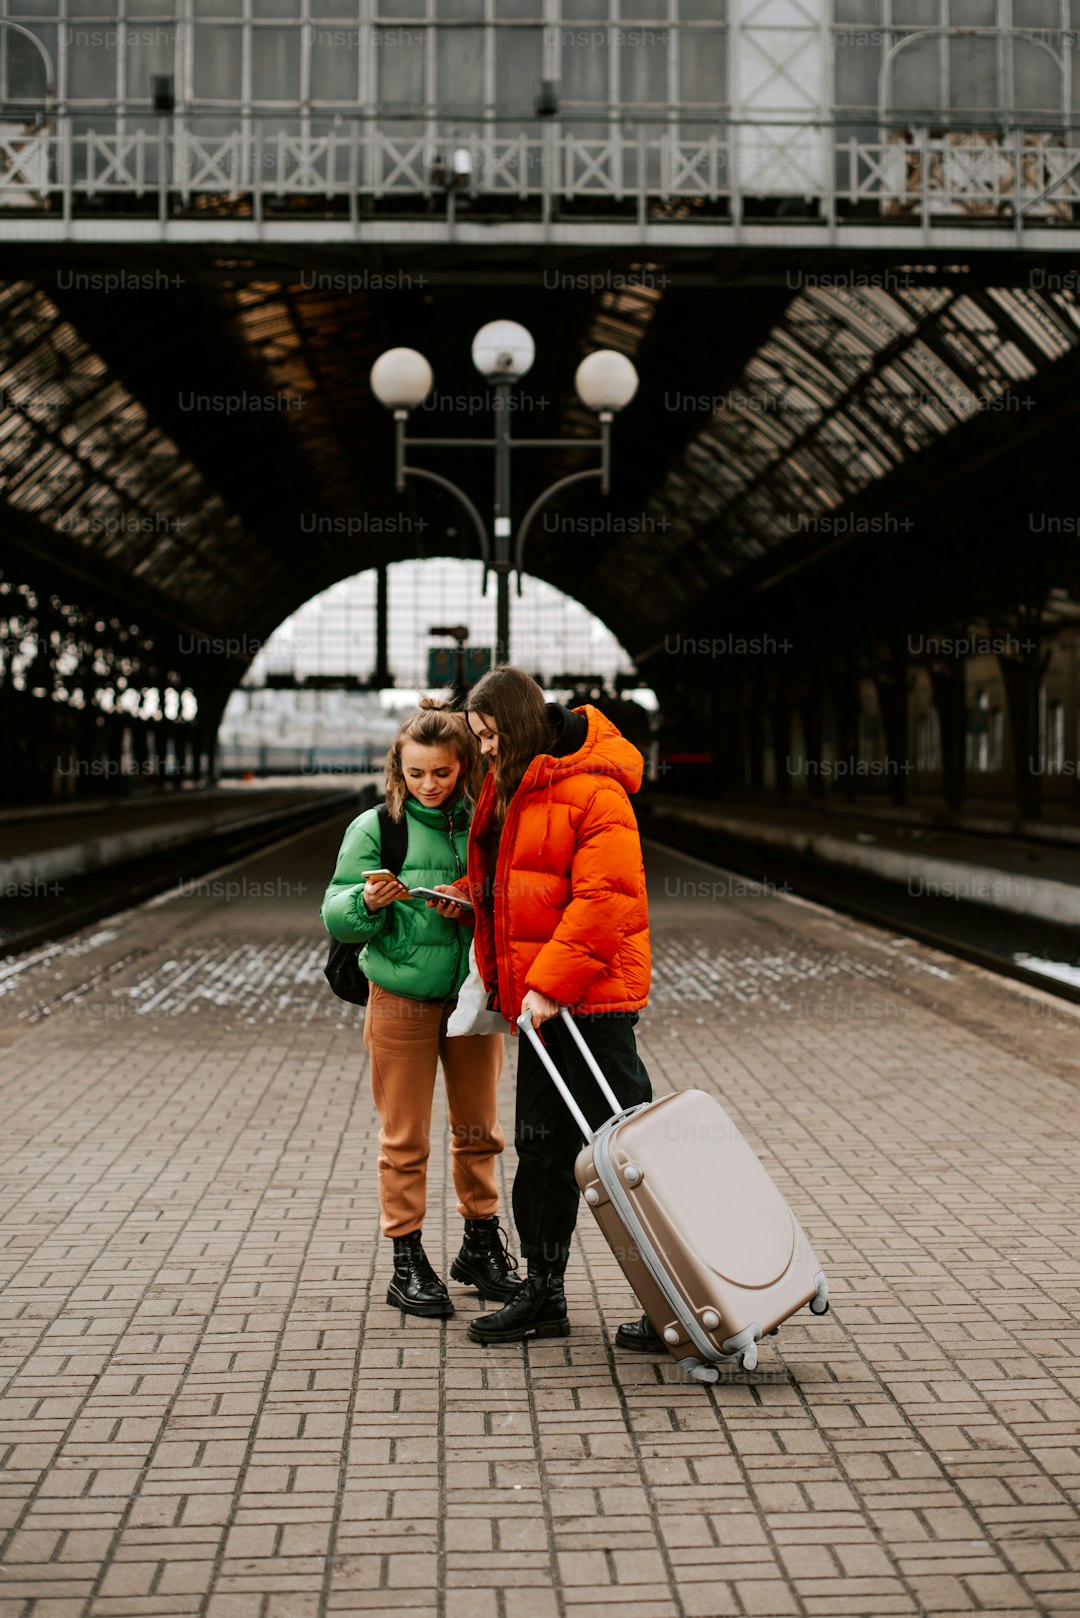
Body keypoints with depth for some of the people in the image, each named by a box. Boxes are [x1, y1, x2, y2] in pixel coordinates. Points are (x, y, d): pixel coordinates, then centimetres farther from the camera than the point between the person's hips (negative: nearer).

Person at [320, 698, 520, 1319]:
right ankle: (408, 1261, 13)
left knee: (479, 1129, 14)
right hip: (401, 999, -2)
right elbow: (335, 917, -5)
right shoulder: (375, 827, -4)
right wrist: (368, 901, -25)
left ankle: (482, 1245, 30)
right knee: (405, 1138, 4)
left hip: (474, 995, 2)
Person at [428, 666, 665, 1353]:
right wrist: (468, 896, 6)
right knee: (542, 1143, 14)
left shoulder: (592, 790, -17)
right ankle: (543, 1294, 24)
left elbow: (606, 898, -22)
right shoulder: (512, 784, 14)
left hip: (593, 993, -10)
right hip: (539, 995, 10)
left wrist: (550, 984, -23)